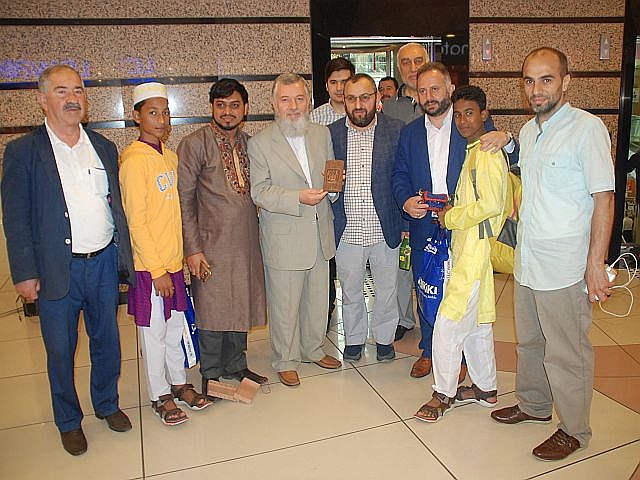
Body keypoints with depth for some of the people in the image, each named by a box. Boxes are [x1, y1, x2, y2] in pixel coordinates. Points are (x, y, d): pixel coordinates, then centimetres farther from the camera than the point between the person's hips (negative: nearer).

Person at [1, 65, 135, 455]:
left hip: (104, 262, 4)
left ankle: (108, 404, 39)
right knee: (60, 350, 11)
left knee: (107, 342, 16)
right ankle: (69, 420, 32)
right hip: (57, 269, -3)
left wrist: (124, 255, 7)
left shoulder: (104, 147, 7)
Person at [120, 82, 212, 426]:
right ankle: (161, 396, 24)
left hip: (173, 260, 7)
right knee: (154, 333, 8)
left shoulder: (170, 157, 8)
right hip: (149, 266, -7)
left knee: (175, 326, 18)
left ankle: (179, 383, 35)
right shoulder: (134, 161, -14)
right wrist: (156, 270, -16)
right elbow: (136, 222, -16)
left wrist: (180, 255, 12)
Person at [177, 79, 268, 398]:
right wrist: (192, 248, -13)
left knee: (241, 306, 14)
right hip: (212, 243, -5)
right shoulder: (194, 144, -7)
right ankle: (211, 374, 23)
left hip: (246, 242, 5)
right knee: (212, 310, 5)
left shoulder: (249, 143, 10)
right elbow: (184, 200, -9)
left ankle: (235, 366, 32)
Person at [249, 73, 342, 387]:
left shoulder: (322, 134, 7)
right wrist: (298, 198, -25)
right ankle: (285, 360, 26)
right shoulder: (259, 143, -8)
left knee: (318, 298, 18)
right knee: (284, 305, 6)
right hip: (284, 239, -5)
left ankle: (313, 349, 39)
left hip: (319, 233, 5)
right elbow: (260, 192, -13)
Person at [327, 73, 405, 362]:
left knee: (387, 289, 15)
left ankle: (384, 338, 37)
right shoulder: (330, 134, -1)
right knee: (350, 291, 16)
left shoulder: (396, 131, -4)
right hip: (347, 230, 1)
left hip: (385, 228, 0)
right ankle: (354, 338, 37)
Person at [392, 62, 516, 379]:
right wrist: (406, 201, -11)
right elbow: (399, 175, 9)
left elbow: (512, 163, -3)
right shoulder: (410, 132, 9)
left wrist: (506, 139, -25)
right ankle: (428, 350, 33)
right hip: (423, 226, 3)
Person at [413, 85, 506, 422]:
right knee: (476, 320, 16)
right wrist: (450, 208, 7)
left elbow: (491, 203, -22)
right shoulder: (472, 151, 16)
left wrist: (451, 217, -12)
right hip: (466, 245, 10)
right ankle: (486, 388, 28)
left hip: (477, 247, -10)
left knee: (449, 321, -6)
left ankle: (444, 394, 7)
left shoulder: (487, 153, -13)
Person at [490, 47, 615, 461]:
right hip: (527, 261, 7)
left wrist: (596, 263, -18)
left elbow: (604, 198, -15)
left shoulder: (587, 128, -12)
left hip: (564, 267, -7)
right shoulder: (528, 131, 10)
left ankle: (574, 430, 25)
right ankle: (534, 404, 40)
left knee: (566, 352, 6)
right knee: (530, 341, 20)